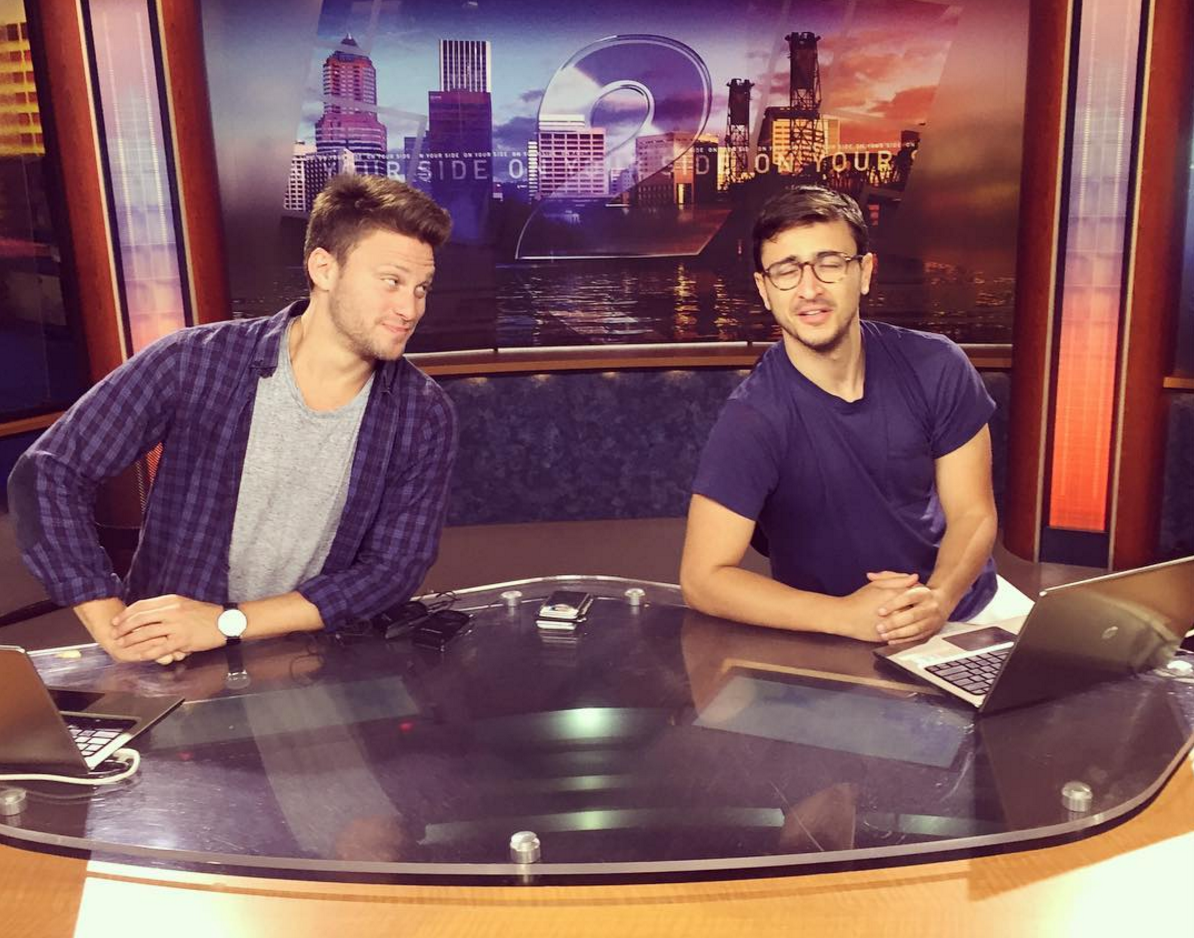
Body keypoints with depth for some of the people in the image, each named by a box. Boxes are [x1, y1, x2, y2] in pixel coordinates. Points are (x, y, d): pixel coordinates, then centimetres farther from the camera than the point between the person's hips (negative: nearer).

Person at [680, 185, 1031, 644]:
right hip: (832, 639, -3)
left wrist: (938, 598, -22)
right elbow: (702, 578, -21)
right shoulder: (752, 418, -20)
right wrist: (845, 615, -30)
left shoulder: (935, 367, -9)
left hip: (966, 602, 4)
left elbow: (973, 512, -3)